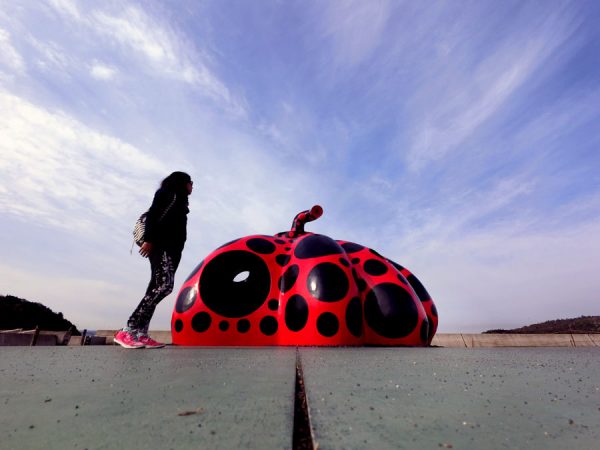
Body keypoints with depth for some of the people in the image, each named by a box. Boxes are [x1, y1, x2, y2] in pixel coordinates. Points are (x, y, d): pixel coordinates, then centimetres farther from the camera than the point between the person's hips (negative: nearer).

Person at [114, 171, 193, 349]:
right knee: (164, 284, -22)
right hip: (160, 244, -9)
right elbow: (153, 214, -10)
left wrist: (177, 251, 9)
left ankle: (140, 333, -3)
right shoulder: (168, 191, 5)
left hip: (171, 247, 9)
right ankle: (128, 330, -19)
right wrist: (149, 239, -21)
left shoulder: (179, 201, 29)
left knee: (158, 286, -1)